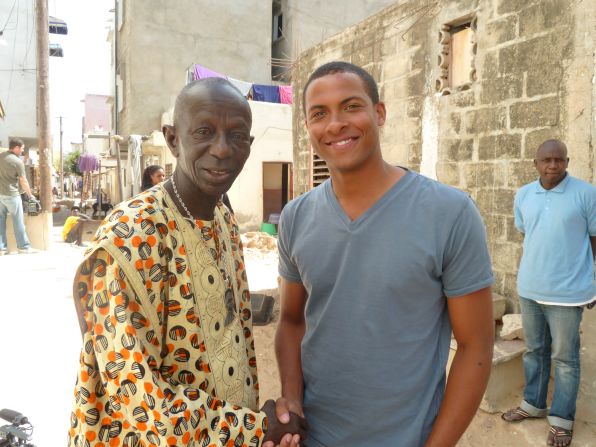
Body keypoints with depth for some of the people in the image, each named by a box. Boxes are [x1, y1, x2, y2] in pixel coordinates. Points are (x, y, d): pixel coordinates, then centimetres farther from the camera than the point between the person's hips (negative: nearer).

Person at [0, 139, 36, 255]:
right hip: (11, 195, -6)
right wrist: (30, 196, 4)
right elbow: (23, 182, -8)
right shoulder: (18, 161, -12)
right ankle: (24, 247, 9)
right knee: (18, 222, 3)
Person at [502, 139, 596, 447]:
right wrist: (531, 271, 12)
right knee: (534, 350, 18)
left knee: (564, 358, 8)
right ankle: (533, 404, 35)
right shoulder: (522, 196, 4)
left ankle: (562, 419, 24)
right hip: (529, 288, 4)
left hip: (568, 291, -4)